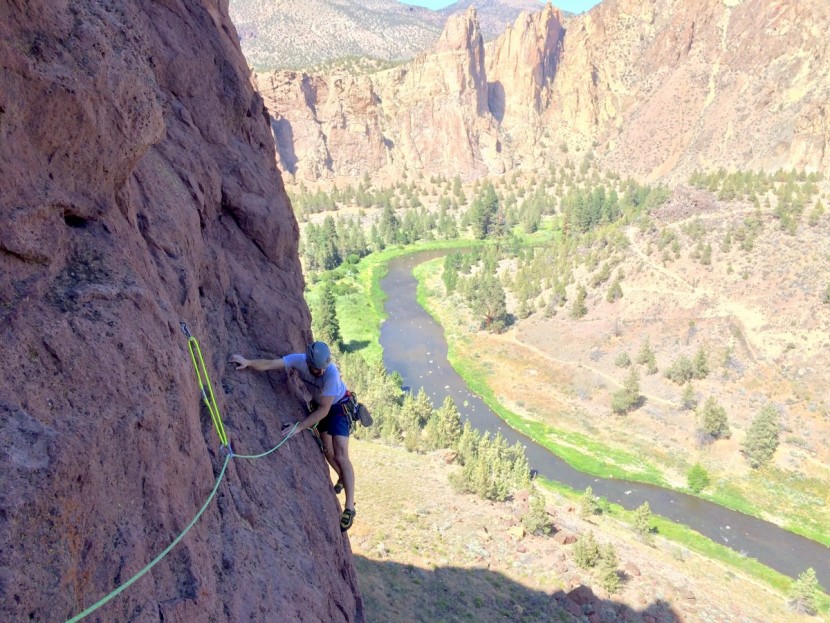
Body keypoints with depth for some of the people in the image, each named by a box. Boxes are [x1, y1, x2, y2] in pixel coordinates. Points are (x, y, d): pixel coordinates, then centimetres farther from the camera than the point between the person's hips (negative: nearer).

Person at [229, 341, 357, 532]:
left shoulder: (331, 372, -38)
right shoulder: (298, 360, -26)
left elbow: (324, 410, -34)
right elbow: (270, 364, -31)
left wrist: (299, 427, -36)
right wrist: (248, 362, -48)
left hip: (338, 406, -5)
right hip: (318, 404, 5)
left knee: (340, 456, -14)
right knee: (327, 450, 18)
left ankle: (349, 507, -8)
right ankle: (342, 479, 46)